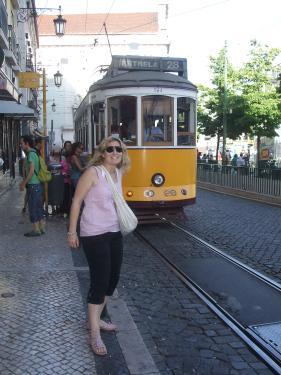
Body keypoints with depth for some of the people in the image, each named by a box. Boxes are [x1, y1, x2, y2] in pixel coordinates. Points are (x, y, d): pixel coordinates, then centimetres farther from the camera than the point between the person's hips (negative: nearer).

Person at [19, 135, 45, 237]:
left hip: (33, 185, -9)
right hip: (37, 184, 9)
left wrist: (23, 184, -16)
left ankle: (36, 230, 4)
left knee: (33, 207, -2)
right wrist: (24, 181, 20)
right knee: (38, 207, 13)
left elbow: (31, 171, -20)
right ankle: (41, 227, 19)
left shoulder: (31, 154, -14)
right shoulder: (33, 153, 15)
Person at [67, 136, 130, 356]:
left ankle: (96, 319, 34)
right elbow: (77, 201, -11)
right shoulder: (93, 172, -13)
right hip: (94, 235, -8)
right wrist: (72, 232, -12)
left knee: (113, 278, 15)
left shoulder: (119, 173, 7)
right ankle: (95, 334, 9)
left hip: (114, 233, 8)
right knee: (100, 281, -5)